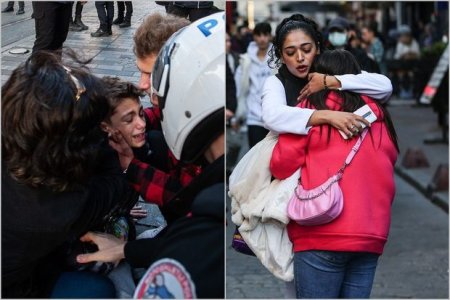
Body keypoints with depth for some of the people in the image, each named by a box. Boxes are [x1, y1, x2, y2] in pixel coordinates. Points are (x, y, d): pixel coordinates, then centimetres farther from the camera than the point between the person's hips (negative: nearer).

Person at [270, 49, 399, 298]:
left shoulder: (311, 108, 0)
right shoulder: (379, 116, 13)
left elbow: (282, 165, -1)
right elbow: (388, 164, 18)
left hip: (322, 234, -5)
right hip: (372, 237, 5)